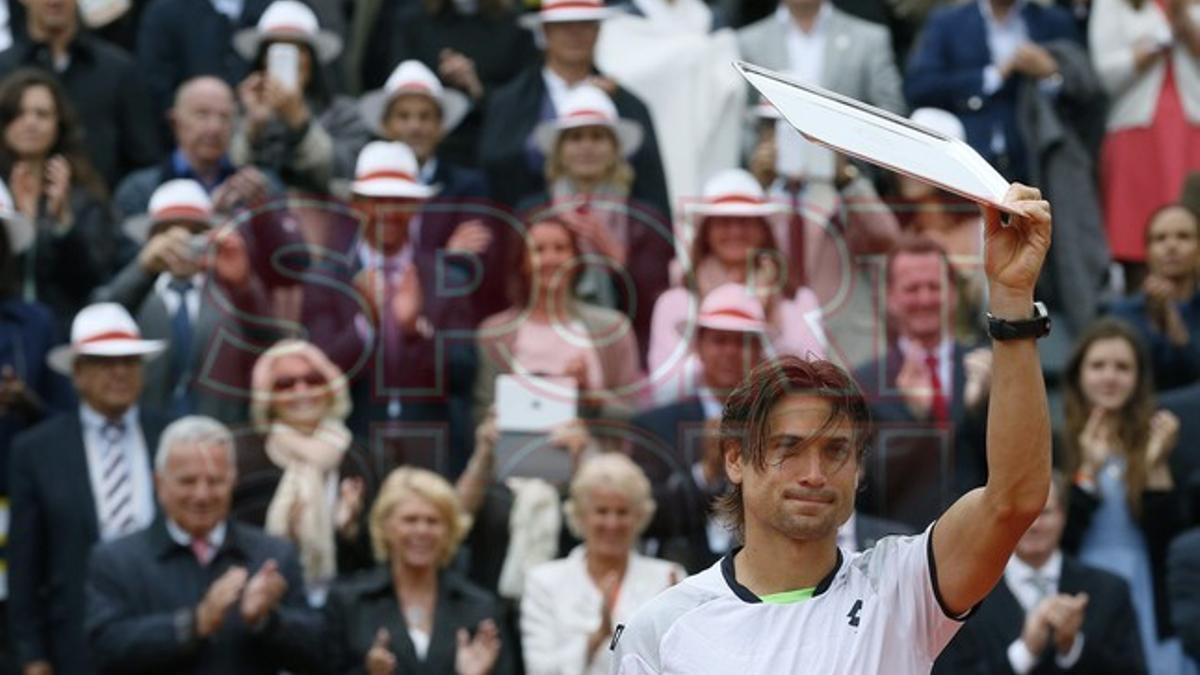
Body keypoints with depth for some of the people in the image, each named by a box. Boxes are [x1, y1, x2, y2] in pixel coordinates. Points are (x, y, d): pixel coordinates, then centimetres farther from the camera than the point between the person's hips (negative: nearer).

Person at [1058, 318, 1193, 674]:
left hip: (1150, 613, 2)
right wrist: (1088, 472, -15)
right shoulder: (1053, 444, 0)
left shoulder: (1159, 441, 6)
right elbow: (1054, 539, -7)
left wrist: (1157, 467, -11)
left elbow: (1171, 538, 1)